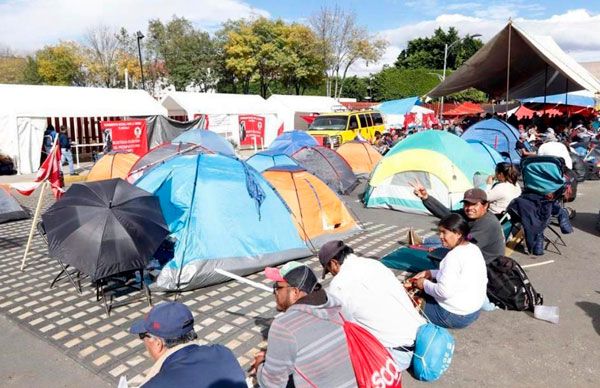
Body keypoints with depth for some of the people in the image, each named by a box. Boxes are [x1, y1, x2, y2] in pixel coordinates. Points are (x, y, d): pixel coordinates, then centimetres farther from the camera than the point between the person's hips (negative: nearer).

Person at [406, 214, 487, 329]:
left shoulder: (454, 256, -27)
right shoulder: (474, 249, 1)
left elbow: (444, 291, -29)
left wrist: (425, 284, -12)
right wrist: (430, 273, 6)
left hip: (455, 316, -9)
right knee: (426, 294, 22)